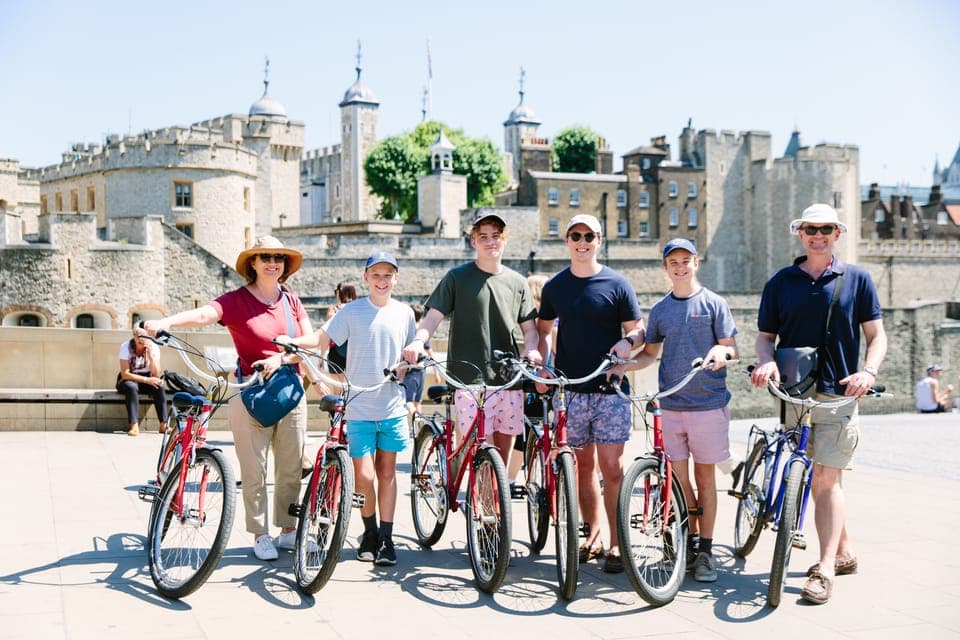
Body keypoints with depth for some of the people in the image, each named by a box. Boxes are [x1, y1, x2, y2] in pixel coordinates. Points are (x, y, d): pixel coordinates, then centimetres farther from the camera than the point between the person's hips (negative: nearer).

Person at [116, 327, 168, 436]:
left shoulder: (154, 348, -10)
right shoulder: (126, 347, -16)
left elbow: (156, 375, -18)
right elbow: (125, 374, -21)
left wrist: (151, 355, -29)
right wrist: (146, 380, -30)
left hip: (146, 379, 2)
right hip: (128, 379, -2)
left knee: (159, 386, -28)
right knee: (131, 387, -36)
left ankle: (163, 425, -27)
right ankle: (134, 426, -41)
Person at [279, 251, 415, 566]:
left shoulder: (404, 313, 6)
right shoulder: (351, 311, -3)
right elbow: (320, 338, -7)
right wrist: (289, 341, -22)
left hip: (393, 408, 2)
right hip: (359, 409, -2)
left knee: (387, 472, 8)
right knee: (363, 477, -4)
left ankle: (386, 539, 15)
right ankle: (370, 532, 20)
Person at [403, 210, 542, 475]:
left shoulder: (516, 282, 12)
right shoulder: (457, 277, 3)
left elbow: (529, 326, 14)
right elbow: (434, 316, -1)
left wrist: (531, 349, -7)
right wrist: (418, 340, -21)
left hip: (509, 378, 4)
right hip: (470, 378, -3)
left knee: (503, 446, 9)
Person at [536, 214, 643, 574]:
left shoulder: (616, 284, 1)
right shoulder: (555, 286, 9)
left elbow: (638, 329, 4)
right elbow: (542, 329, 18)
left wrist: (628, 341, -19)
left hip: (609, 387, -3)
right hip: (569, 388, 3)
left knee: (611, 467, -6)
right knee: (583, 465, 9)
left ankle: (616, 543, 2)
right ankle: (593, 534, 20)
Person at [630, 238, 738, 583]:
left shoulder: (713, 304, 0)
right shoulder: (659, 309, 11)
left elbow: (731, 349, -1)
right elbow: (650, 353, 18)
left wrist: (722, 352, -24)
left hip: (708, 402, -3)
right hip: (671, 404, 3)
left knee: (704, 476, 3)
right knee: (678, 476, 5)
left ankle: (705, 549, 10)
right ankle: (691, 538, 20)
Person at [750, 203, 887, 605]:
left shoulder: (857, 279, 5)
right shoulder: (780, 282, 9)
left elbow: (876, 334, 5)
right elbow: (765, 336, 11)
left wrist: (869, 371, -14)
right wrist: (767, 361, -11)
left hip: (839, 393, -3)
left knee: (826, 480, -9)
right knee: (818, 479, 9)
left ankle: (825, 570, -7)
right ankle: (844, 552, 25)